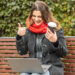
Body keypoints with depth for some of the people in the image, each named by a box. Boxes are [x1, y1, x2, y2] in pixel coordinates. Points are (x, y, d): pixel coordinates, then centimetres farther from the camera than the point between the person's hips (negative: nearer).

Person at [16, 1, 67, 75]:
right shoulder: (28, 30, 9)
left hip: (52, 67, -3)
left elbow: (63, 54, -2)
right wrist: (19, 37, -6)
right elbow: (22, 52, 10)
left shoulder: (56, 29, -1)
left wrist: (55, 42, -22)